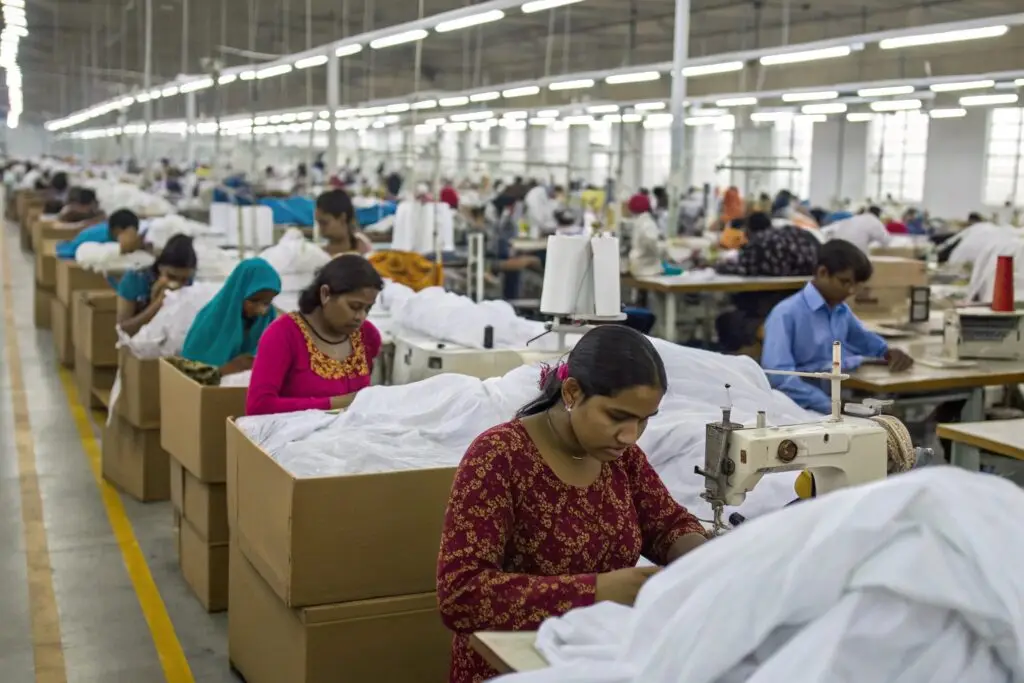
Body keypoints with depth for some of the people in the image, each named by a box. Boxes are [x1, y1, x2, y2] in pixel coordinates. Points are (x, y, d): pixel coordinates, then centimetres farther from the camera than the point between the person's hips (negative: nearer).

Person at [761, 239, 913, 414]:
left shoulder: (842, 311, 14)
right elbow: (778, 376, -22)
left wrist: (889, 352, 13)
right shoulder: (786, 314, -11)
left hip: (838, 403, 8)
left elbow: (863, 339, 35)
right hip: (797, 409, -8)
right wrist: (828, 405, -30)